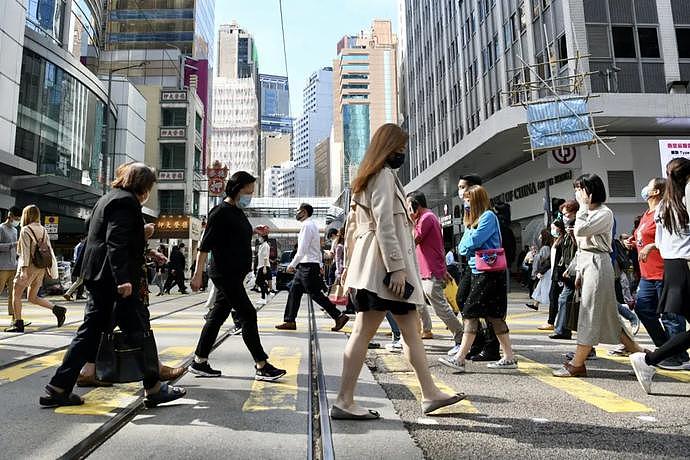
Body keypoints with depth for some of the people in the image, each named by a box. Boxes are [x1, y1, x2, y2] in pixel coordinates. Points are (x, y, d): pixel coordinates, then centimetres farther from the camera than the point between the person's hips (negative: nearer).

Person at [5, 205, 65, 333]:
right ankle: (57, 309, -3)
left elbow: (25, 250, -16)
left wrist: (23, 269, -19)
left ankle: (18, 324, 8)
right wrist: (50, 269, 14)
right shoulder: (43, 230, 11)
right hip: (41, 267, 7)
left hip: (30, 266, -7)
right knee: (32, 298, 13)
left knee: (16, 295, 7)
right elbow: (49, 249, 10)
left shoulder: (25, 230, -8)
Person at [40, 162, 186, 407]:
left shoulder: (109, 199, 21)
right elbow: (116, 242, -22)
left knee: (90, 333, 12)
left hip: (100, 279, 10)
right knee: (139, 330, -3)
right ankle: (154, 389, 5)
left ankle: (57, 389, 16)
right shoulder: (125, 201, -11)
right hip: (114, 279, -10)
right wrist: (123, 278, -27)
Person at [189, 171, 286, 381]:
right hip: (224, 274, -9)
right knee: (248, 315, -7)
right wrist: (198, 274, -17)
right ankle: (262, 366, 0)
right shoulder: (221, 212, -13)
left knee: (217, 316, 13)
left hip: (235, 274, 9)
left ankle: (199, 362, 23)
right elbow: (205, 244, -15)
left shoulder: (238, 212, 14)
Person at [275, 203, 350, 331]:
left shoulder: (307, 225, -14)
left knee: (316, 294, -6)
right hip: (304, 266, 10)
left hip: (308, 266, -10)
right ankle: (290, 321, 15)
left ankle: (339, 316, -2)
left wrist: (292, 264, -14)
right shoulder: (311, 225, 18)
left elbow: (302, 250, -20)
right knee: (294, 292, 10)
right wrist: (320, 266, 21)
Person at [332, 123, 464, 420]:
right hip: (385, 264, -10)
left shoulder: (366, 178, 20)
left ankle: (430, 395, 22)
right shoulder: (385, 175, -9)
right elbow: (385, 225, -19)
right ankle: (344, 402, 6)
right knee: (364, 332, -4)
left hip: (370, 266, 10)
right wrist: (397, 267, -20)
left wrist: (350, 264, 20)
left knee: (411, 329, 13)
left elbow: (352, 224, 19)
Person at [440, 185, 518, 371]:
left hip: (489, 274, -9)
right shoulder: (475, 220, 19)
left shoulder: (488, 216, -8)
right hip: (480, 273, 9)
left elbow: (473, 241, -18)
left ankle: (460, 359, -5)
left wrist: (468, 232, 2)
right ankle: (509, 358, 17)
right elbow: (462, 248, 14)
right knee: (494, 316, 10)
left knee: (471, 313, -9)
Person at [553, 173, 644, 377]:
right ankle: (639, 353, 22)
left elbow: (580, 230, -22)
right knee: (606, 314, 11)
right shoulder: (587, 213, 19)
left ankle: (576, 364, -1)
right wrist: (579, 272, 17)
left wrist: (583, 206, -10)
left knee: (590, 313, -6)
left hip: (597, 263, -9)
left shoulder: (605, 213, -8)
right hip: (586, 264, 9)